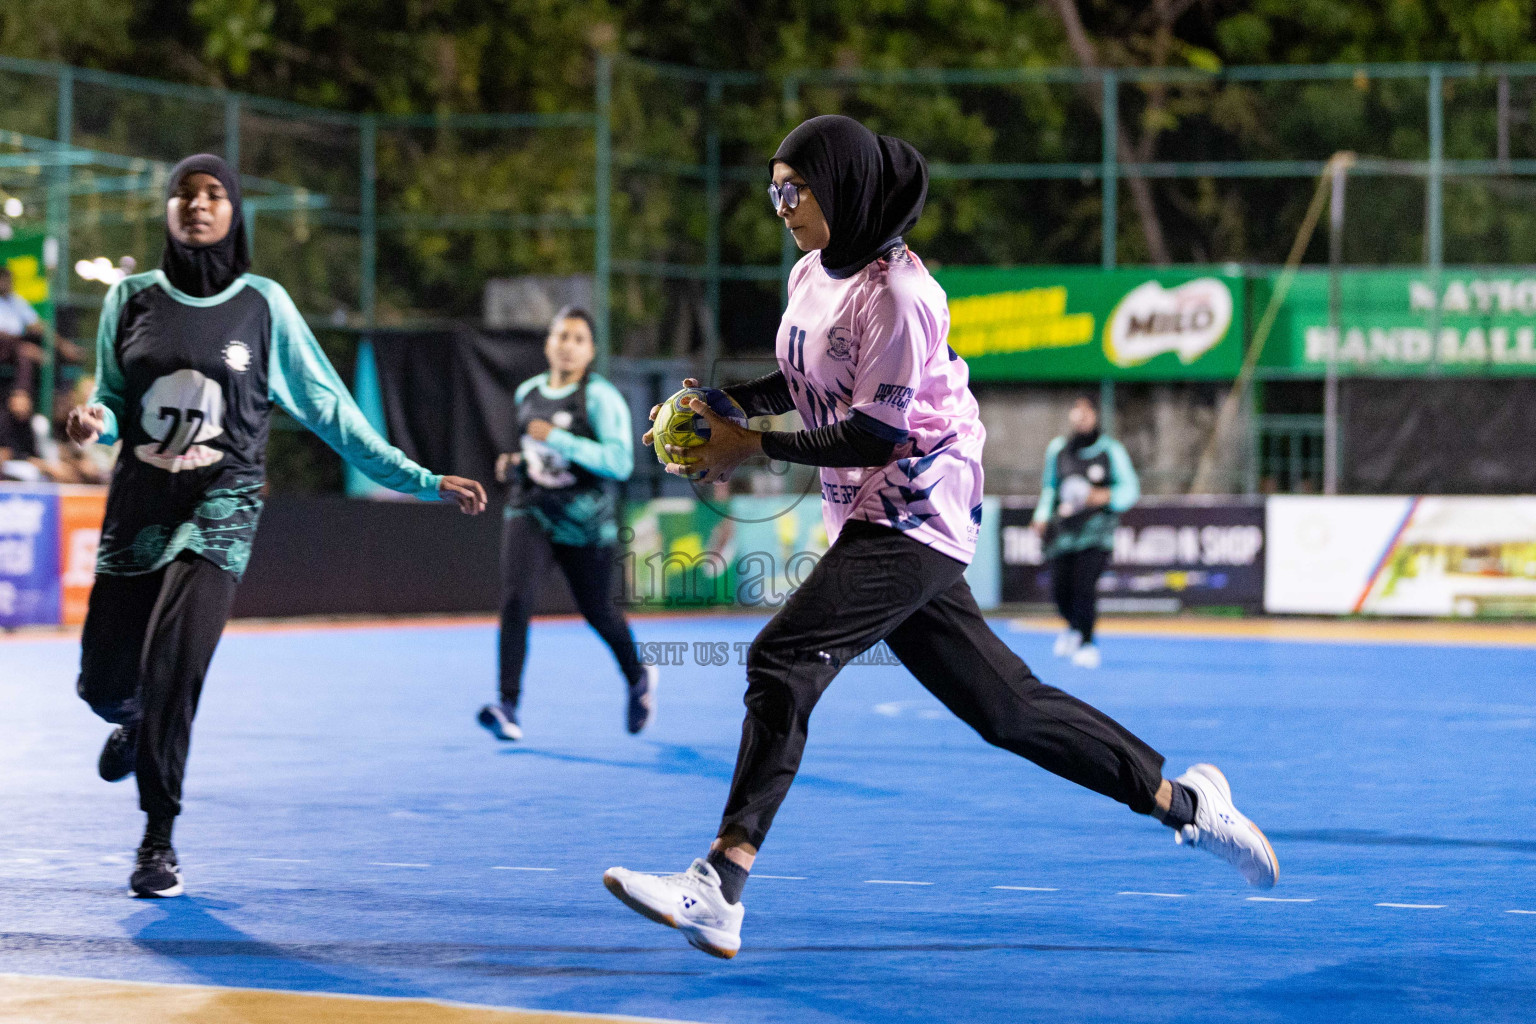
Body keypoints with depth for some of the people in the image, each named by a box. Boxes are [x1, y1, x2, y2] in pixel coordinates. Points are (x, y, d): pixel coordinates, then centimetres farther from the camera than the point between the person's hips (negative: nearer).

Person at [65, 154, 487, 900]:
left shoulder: (263, 304, 1)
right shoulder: (133, 298, 6)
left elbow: (328, 409, 5)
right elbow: (115, 407, 13)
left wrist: (421, 481, 2)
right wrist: (94, 421, -12)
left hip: (219, 508, -2)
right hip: (138, 505, 3)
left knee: (171, 665, -20)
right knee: (104, 682, 2)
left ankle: (159, 838, -5)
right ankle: (135, 724, 42)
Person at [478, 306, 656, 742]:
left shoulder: (601, 399, -11)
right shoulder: (527, 392, 7)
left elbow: (621, 462, -22)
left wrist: (558, 440, -27)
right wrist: (514, 464, 5)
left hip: (585, 522, -3)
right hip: (531, 514, 3)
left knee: (598, 612, 13)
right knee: (515, 599, -20)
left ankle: (638, 677, 45)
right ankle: (508, 707, -24)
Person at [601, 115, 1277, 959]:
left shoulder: (896, 293, -18)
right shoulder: (811, 276, 8)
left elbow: (874, 436, -20)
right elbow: (802, 384, 22)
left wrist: (753, 447, -17)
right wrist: (718, 403, 5)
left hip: (912, 520, -9)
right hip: (868, 521, 9)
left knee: (782, 661, -21)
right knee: (1005, 707, 12)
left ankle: (720, 889, -27)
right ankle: (1182, 801, 23)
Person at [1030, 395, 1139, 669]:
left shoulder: (1111, 451, -2)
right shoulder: (1056, 450, 7)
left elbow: (1130, 489, 3)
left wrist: (1106, 497, -16)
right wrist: (1043, 515, 8)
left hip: (1096, 526, -3)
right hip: (1064, 529, 3)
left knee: (1084, 584, -18)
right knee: (1060, 590, 0)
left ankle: (1087, 642, 2)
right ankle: (1074, 627, 34)